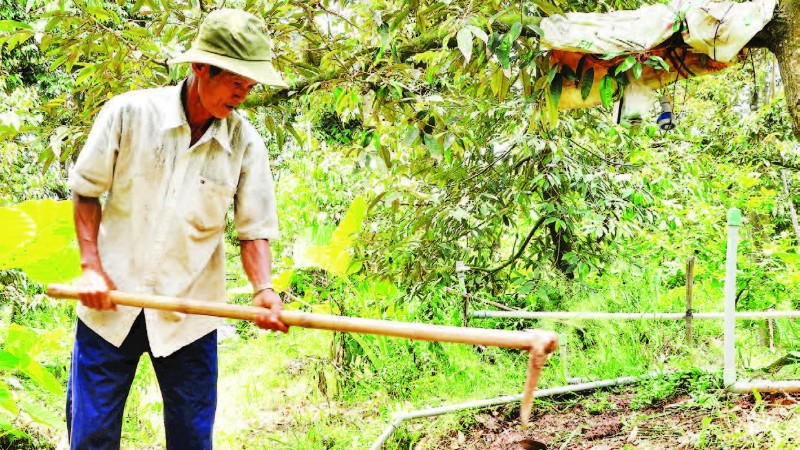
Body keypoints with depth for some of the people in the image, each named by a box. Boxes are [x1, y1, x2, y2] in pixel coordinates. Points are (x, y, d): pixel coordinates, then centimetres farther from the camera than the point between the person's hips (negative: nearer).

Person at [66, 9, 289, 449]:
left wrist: (263, 289, -17)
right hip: (111, 303, -1)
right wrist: (91, 266, -6)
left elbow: (255, 229, 1)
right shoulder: (129, 113, -7)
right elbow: (87, 190, 3)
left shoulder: (245, 144, -4)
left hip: (189, 314, 1)